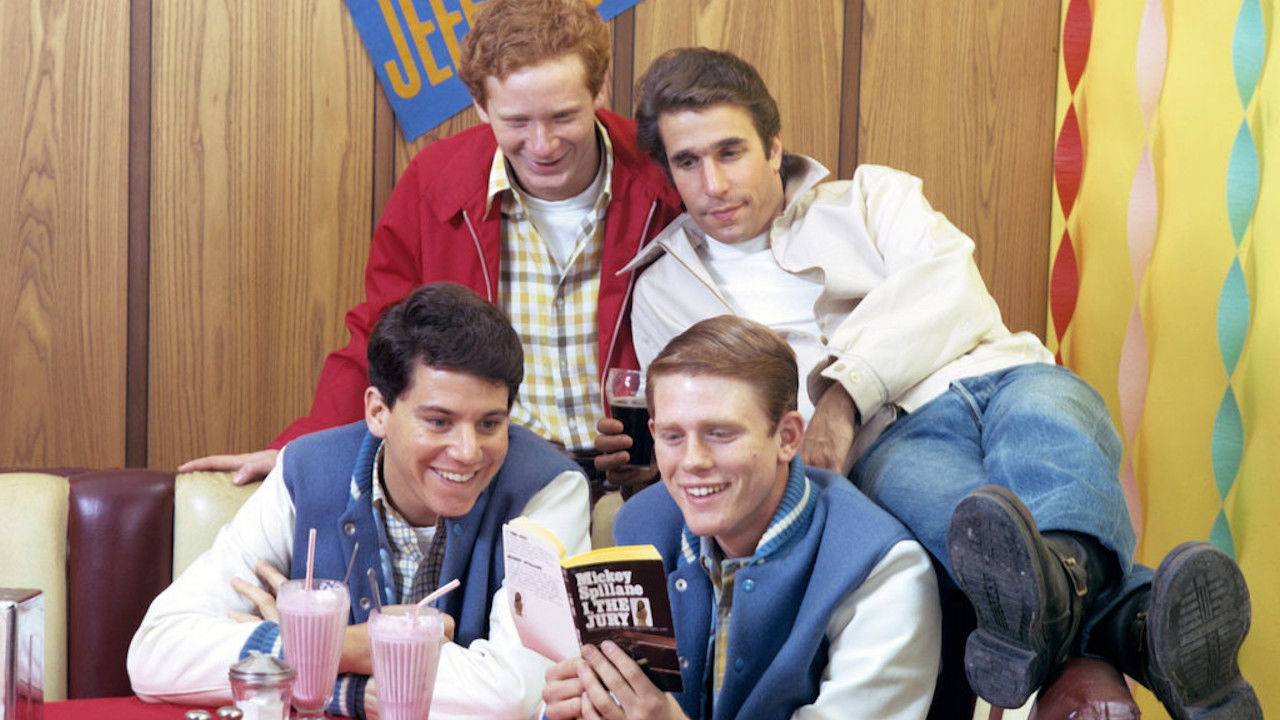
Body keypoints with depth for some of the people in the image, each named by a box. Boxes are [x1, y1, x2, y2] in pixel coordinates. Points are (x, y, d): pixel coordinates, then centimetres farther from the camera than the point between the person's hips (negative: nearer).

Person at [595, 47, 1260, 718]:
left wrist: (844, 394, -12)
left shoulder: (872, 197, 24)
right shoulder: (664, 291, 27)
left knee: (1040, 409, -37)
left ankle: (1067, 567, -72)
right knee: (915, 479, -39)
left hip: (1002, 381, 2)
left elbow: (949, 289, 4)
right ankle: (1133, 619, -66)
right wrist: (639, 456, -4)